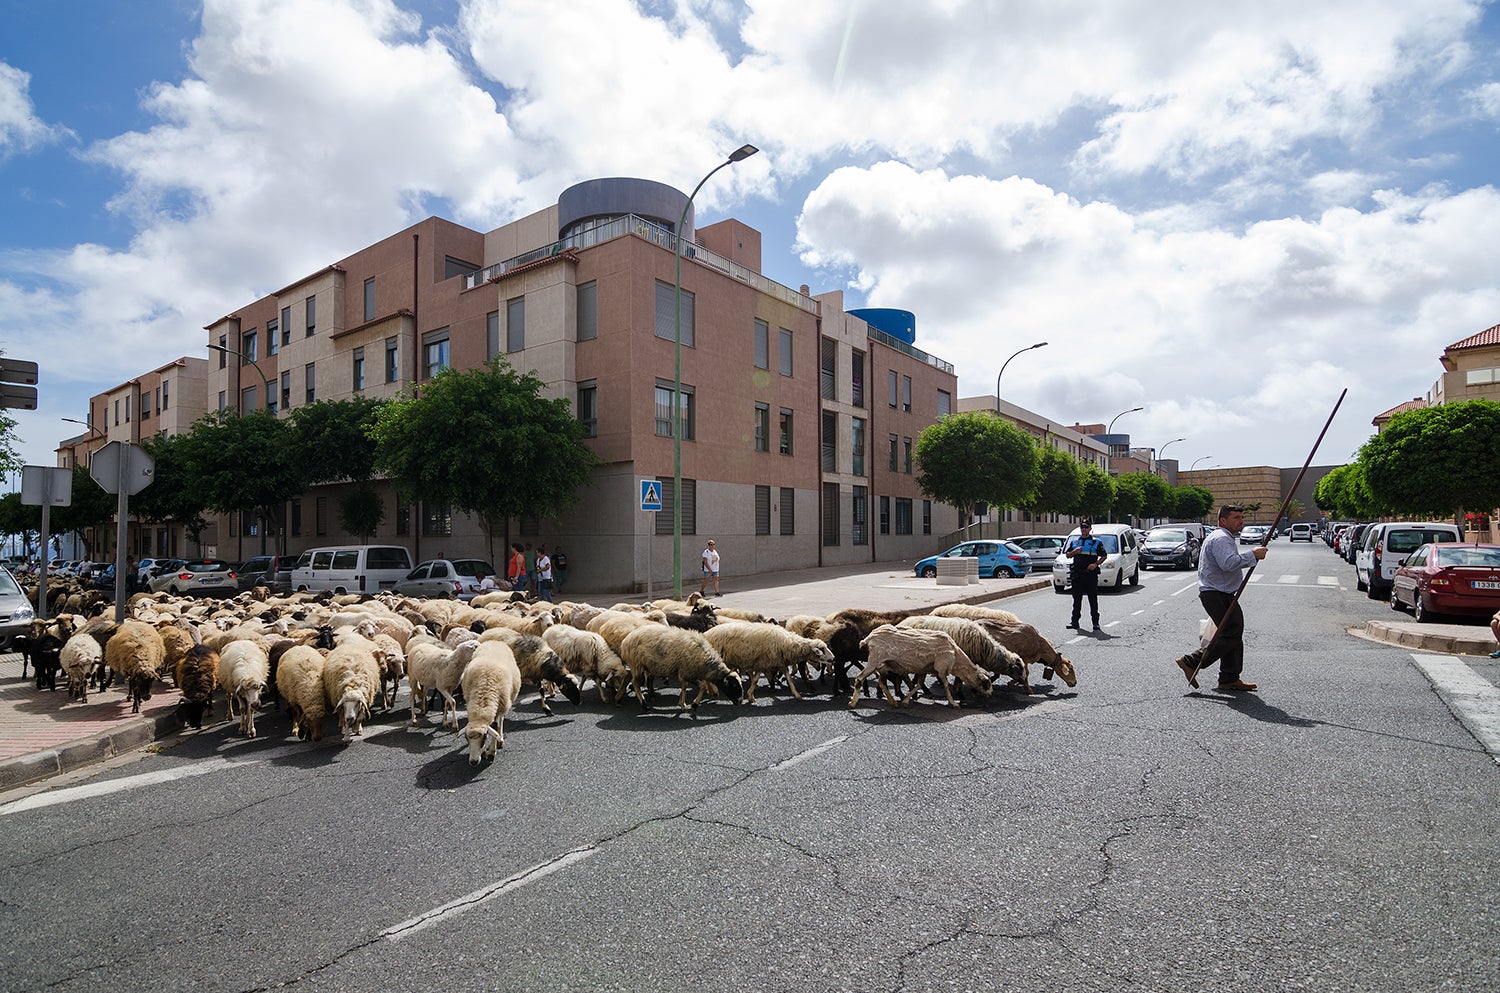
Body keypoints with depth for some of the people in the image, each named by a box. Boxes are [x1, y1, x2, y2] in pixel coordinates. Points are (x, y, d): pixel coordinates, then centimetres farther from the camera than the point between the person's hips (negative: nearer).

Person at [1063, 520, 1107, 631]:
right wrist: (1074, 552, -5)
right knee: (1076, 599, 6)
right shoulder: (1074, 541, 15)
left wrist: (1096, 564, -11)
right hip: (1077, 574, 3)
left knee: (1093, 599, 0)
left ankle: (1095, 622, 6)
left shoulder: (1096, 542, 6)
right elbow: (1067, 555, 16)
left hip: (1091, 573, -3)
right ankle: (1074, 621, 10)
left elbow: (1104, 556, 5)